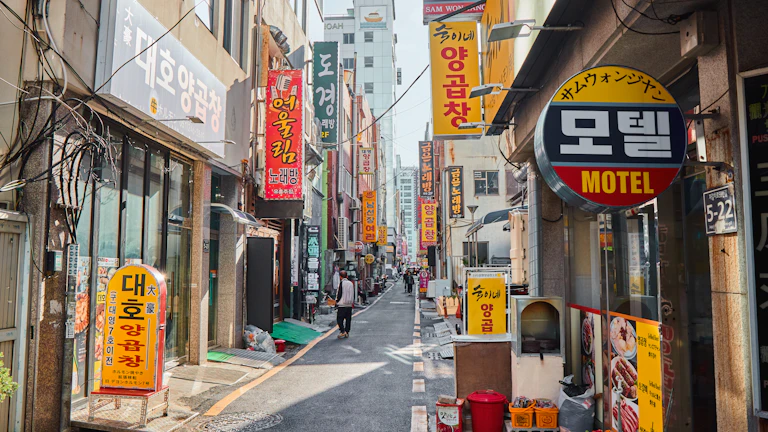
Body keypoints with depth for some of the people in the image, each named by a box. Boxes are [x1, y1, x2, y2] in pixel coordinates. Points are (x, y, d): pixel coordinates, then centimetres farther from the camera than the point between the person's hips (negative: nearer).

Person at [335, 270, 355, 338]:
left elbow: (339, 294, -11)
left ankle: (342, 331, -12)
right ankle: (347, 332, 13)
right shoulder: (351, 283, 8)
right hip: (349, 305, 6)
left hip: (342, 304, -6)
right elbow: (353, 294, 15)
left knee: (339, 319, 1)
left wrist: (337, 301, 1)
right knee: (348, 319, 11)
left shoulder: (341, 283, -10)